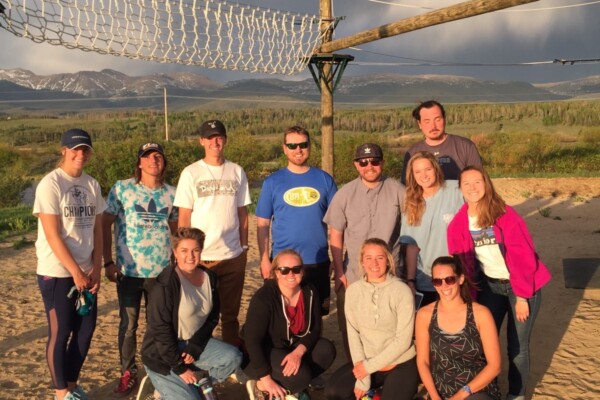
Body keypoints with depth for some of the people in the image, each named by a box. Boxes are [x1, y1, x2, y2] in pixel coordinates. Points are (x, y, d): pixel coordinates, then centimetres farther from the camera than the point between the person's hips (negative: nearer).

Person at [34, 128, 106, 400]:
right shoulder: (50, 184, -11)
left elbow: (97, 229, 8)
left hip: (85, 271, 6)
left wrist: (96, 268, 0)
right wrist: (75, 272, -15)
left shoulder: (92, 184, 7)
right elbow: (52, 235, -15)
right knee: (60, 332, 4)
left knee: (86, 329, 11)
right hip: (56, 273, -6)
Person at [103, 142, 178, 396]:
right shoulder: (122, 188, -3)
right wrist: (108, 262, -7)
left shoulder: (171, 193, 5)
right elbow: (105, 225, -2)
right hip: (128, 271, -2)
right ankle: (128, 374, 23)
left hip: (161, 271, 2)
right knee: (128, 324, 7)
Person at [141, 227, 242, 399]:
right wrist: (180, 367, -17)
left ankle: (197, 384, 6)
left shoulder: (210, 277, -1)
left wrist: (195, 348, -11)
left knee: (233, 357, -18)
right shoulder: (166, 284, -21)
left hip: (195, 343, 6)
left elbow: (212, 317, 3)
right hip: (162, 354, -6)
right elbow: (160, 330, -20)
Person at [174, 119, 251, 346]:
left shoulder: (237, 172, 6)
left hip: (233, 256, 2)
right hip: (201, 257, -2)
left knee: (231, 314, 12)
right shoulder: (191, 173, -1)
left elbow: (242, 212, 10)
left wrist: (244, 246, 8)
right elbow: (183, 217, -2)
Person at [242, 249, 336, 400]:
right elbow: (252, 340, -27)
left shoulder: (309, 292, -10)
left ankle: (292, 386, -1)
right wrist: (267, 380, -28)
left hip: (294, 346, 7)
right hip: (264, 351, -6)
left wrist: (298, 352, -26)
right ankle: (260, 386, -6)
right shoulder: (264, 298, -27)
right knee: (299, 375, -28)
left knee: (326, 350, -17)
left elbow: (315, 329, -6)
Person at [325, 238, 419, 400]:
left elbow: (403, 340, -14)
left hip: (401, 363, -3)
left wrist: (370, 366, -14)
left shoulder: (402, 291, -14)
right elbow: (353, 334, -4)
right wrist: (363, 377, -12)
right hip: (366, 361, 3)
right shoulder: (353, 290, -4)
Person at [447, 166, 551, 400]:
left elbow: (522, 256, -17)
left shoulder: (505, 214, -16)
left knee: (517, 346, 2)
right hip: (490, 285, 3)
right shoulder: (458, 224, -6)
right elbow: (461, 263, -1)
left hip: (521, 284, -3)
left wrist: (521, 295, -18)